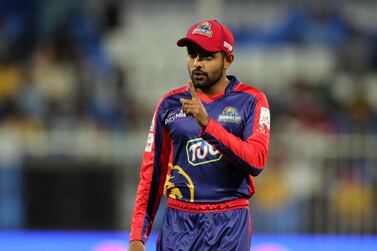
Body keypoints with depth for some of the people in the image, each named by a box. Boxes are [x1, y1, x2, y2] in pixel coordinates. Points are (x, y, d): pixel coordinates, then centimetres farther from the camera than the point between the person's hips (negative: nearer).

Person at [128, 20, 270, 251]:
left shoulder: (250, 100, 1)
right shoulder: (170, 104, 9)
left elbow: (257, 161, -14)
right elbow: (152, 174, 12)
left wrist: (207, 124, -23)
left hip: (229, 224, -2)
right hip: (178, 222, 2)